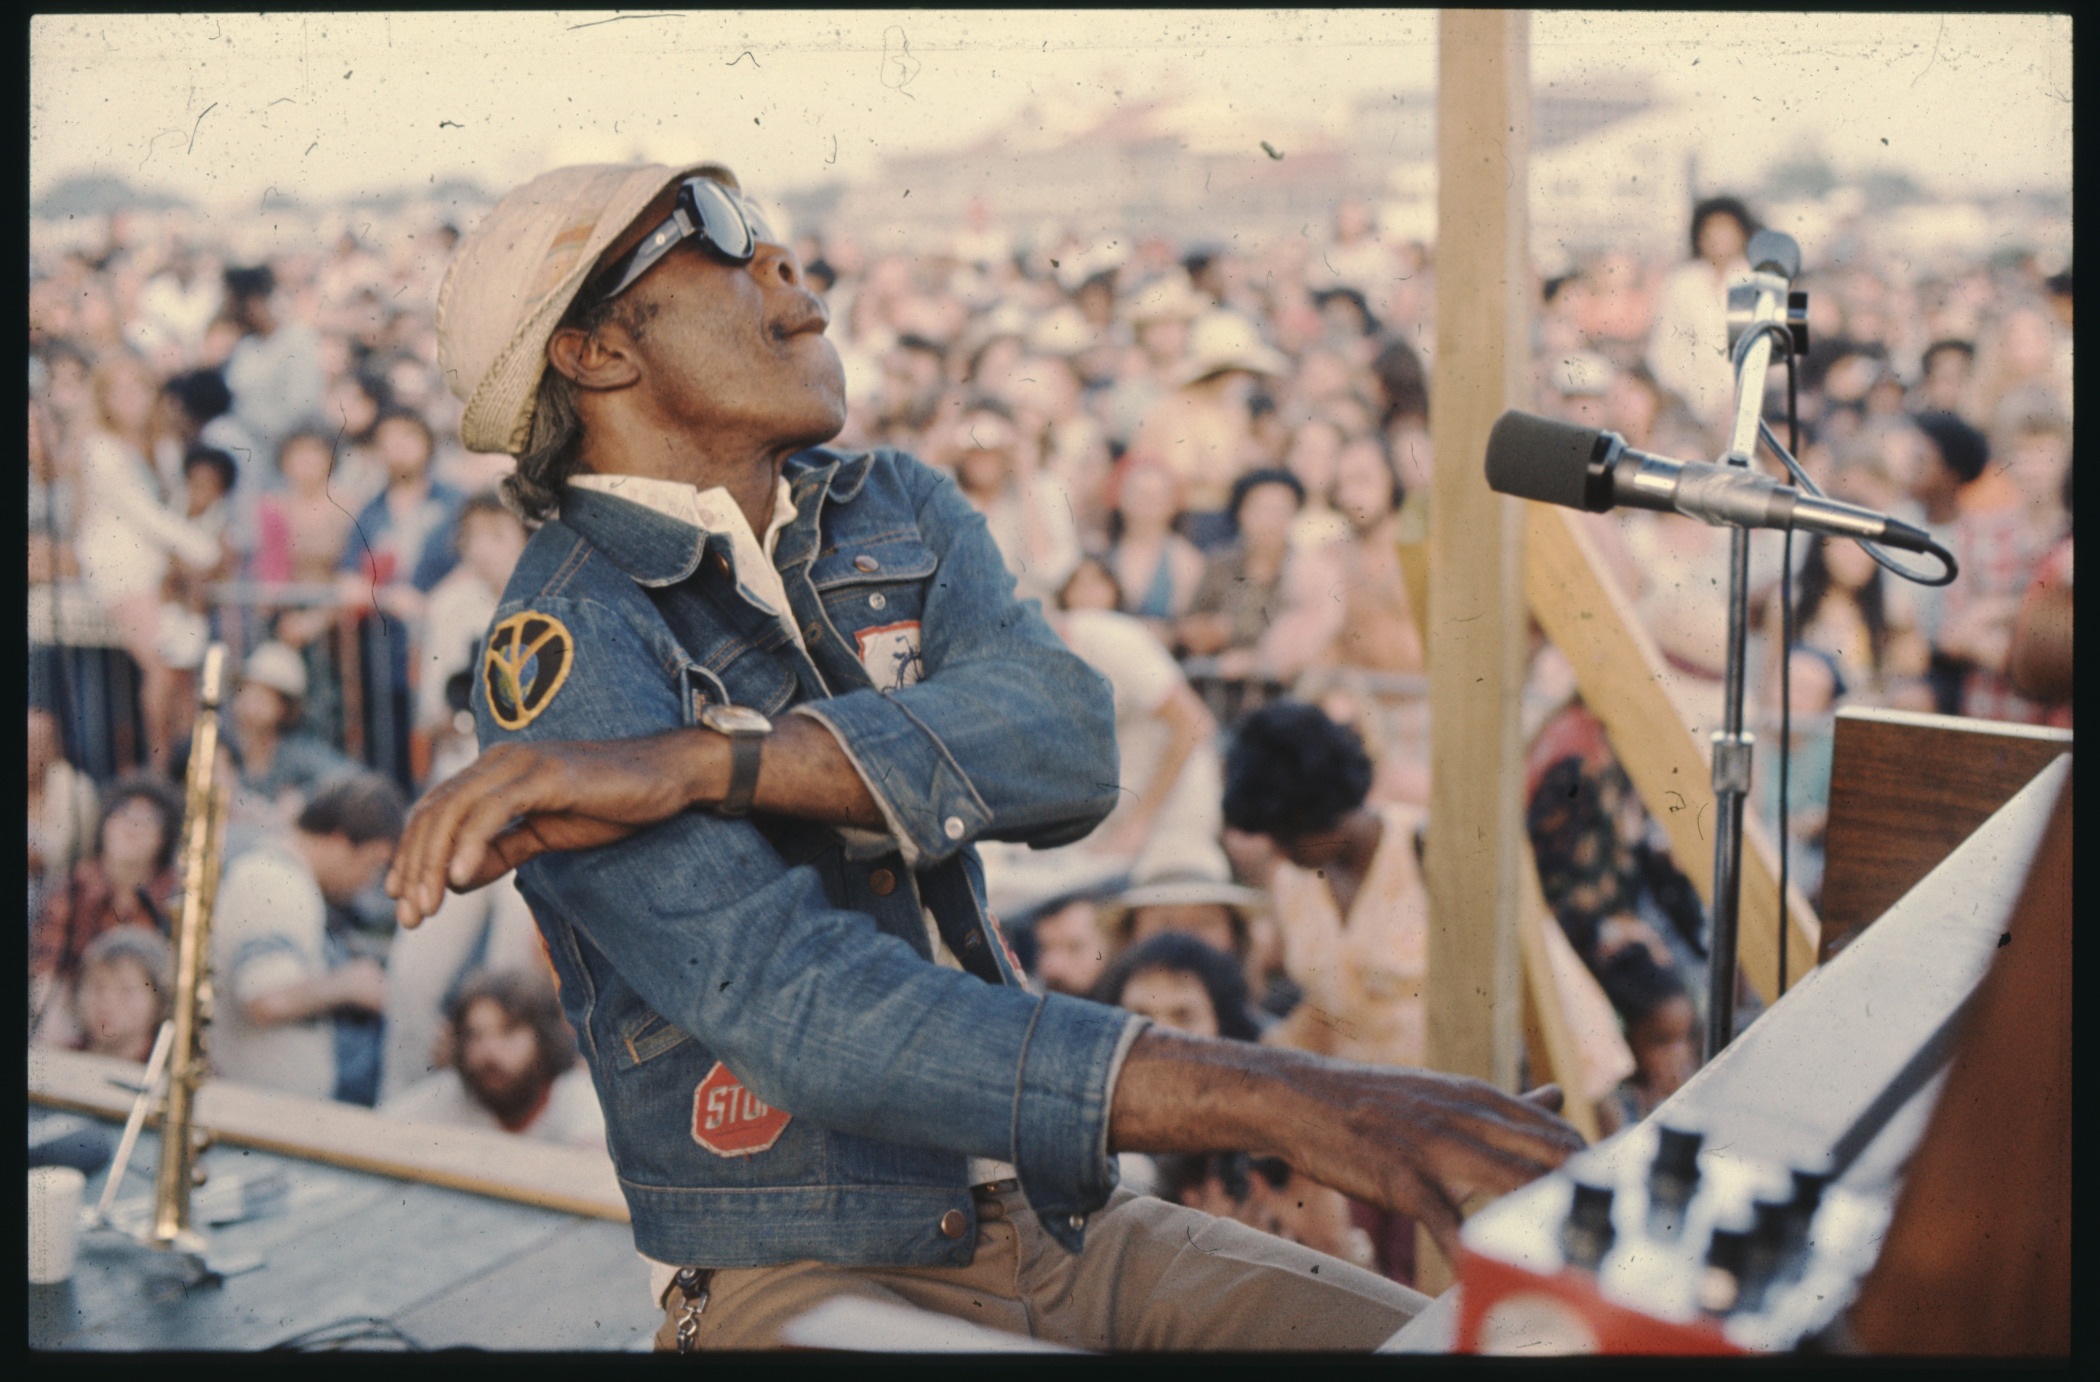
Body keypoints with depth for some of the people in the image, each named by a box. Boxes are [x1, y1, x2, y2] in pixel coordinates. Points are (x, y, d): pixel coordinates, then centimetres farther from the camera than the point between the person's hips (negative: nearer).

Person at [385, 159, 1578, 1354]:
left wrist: (690, 763, -26)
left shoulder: (896, 511, 10)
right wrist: (1270, 1099, -34)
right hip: (800, 1274, -6)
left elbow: (1068, 741, -12)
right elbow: (796, 1003, -25)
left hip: (1056, 1223, 6)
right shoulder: (569, 647, -11)